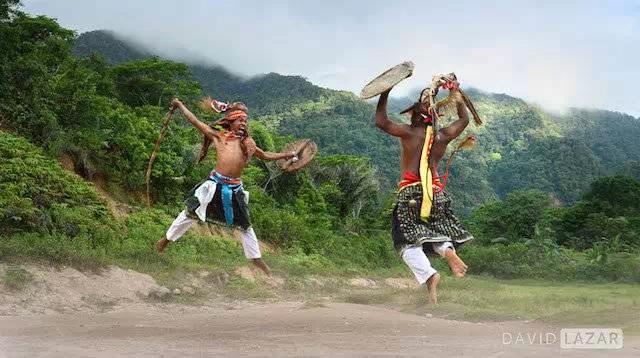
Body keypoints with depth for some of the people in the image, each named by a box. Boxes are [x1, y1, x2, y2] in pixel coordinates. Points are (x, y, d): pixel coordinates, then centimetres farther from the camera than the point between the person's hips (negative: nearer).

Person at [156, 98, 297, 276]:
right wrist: (180, 105, 9)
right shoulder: (218, 136, 2)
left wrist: (286, 155, 22)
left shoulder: (248, 143, 12)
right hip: (215, 184, -3)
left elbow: (265, 156, 26)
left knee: (245, 225, 13)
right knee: (190, 214, 5)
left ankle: (257, 259, 25)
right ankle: (167, 239, 25)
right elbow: (195, 121, 5)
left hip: (235, 189, 4)